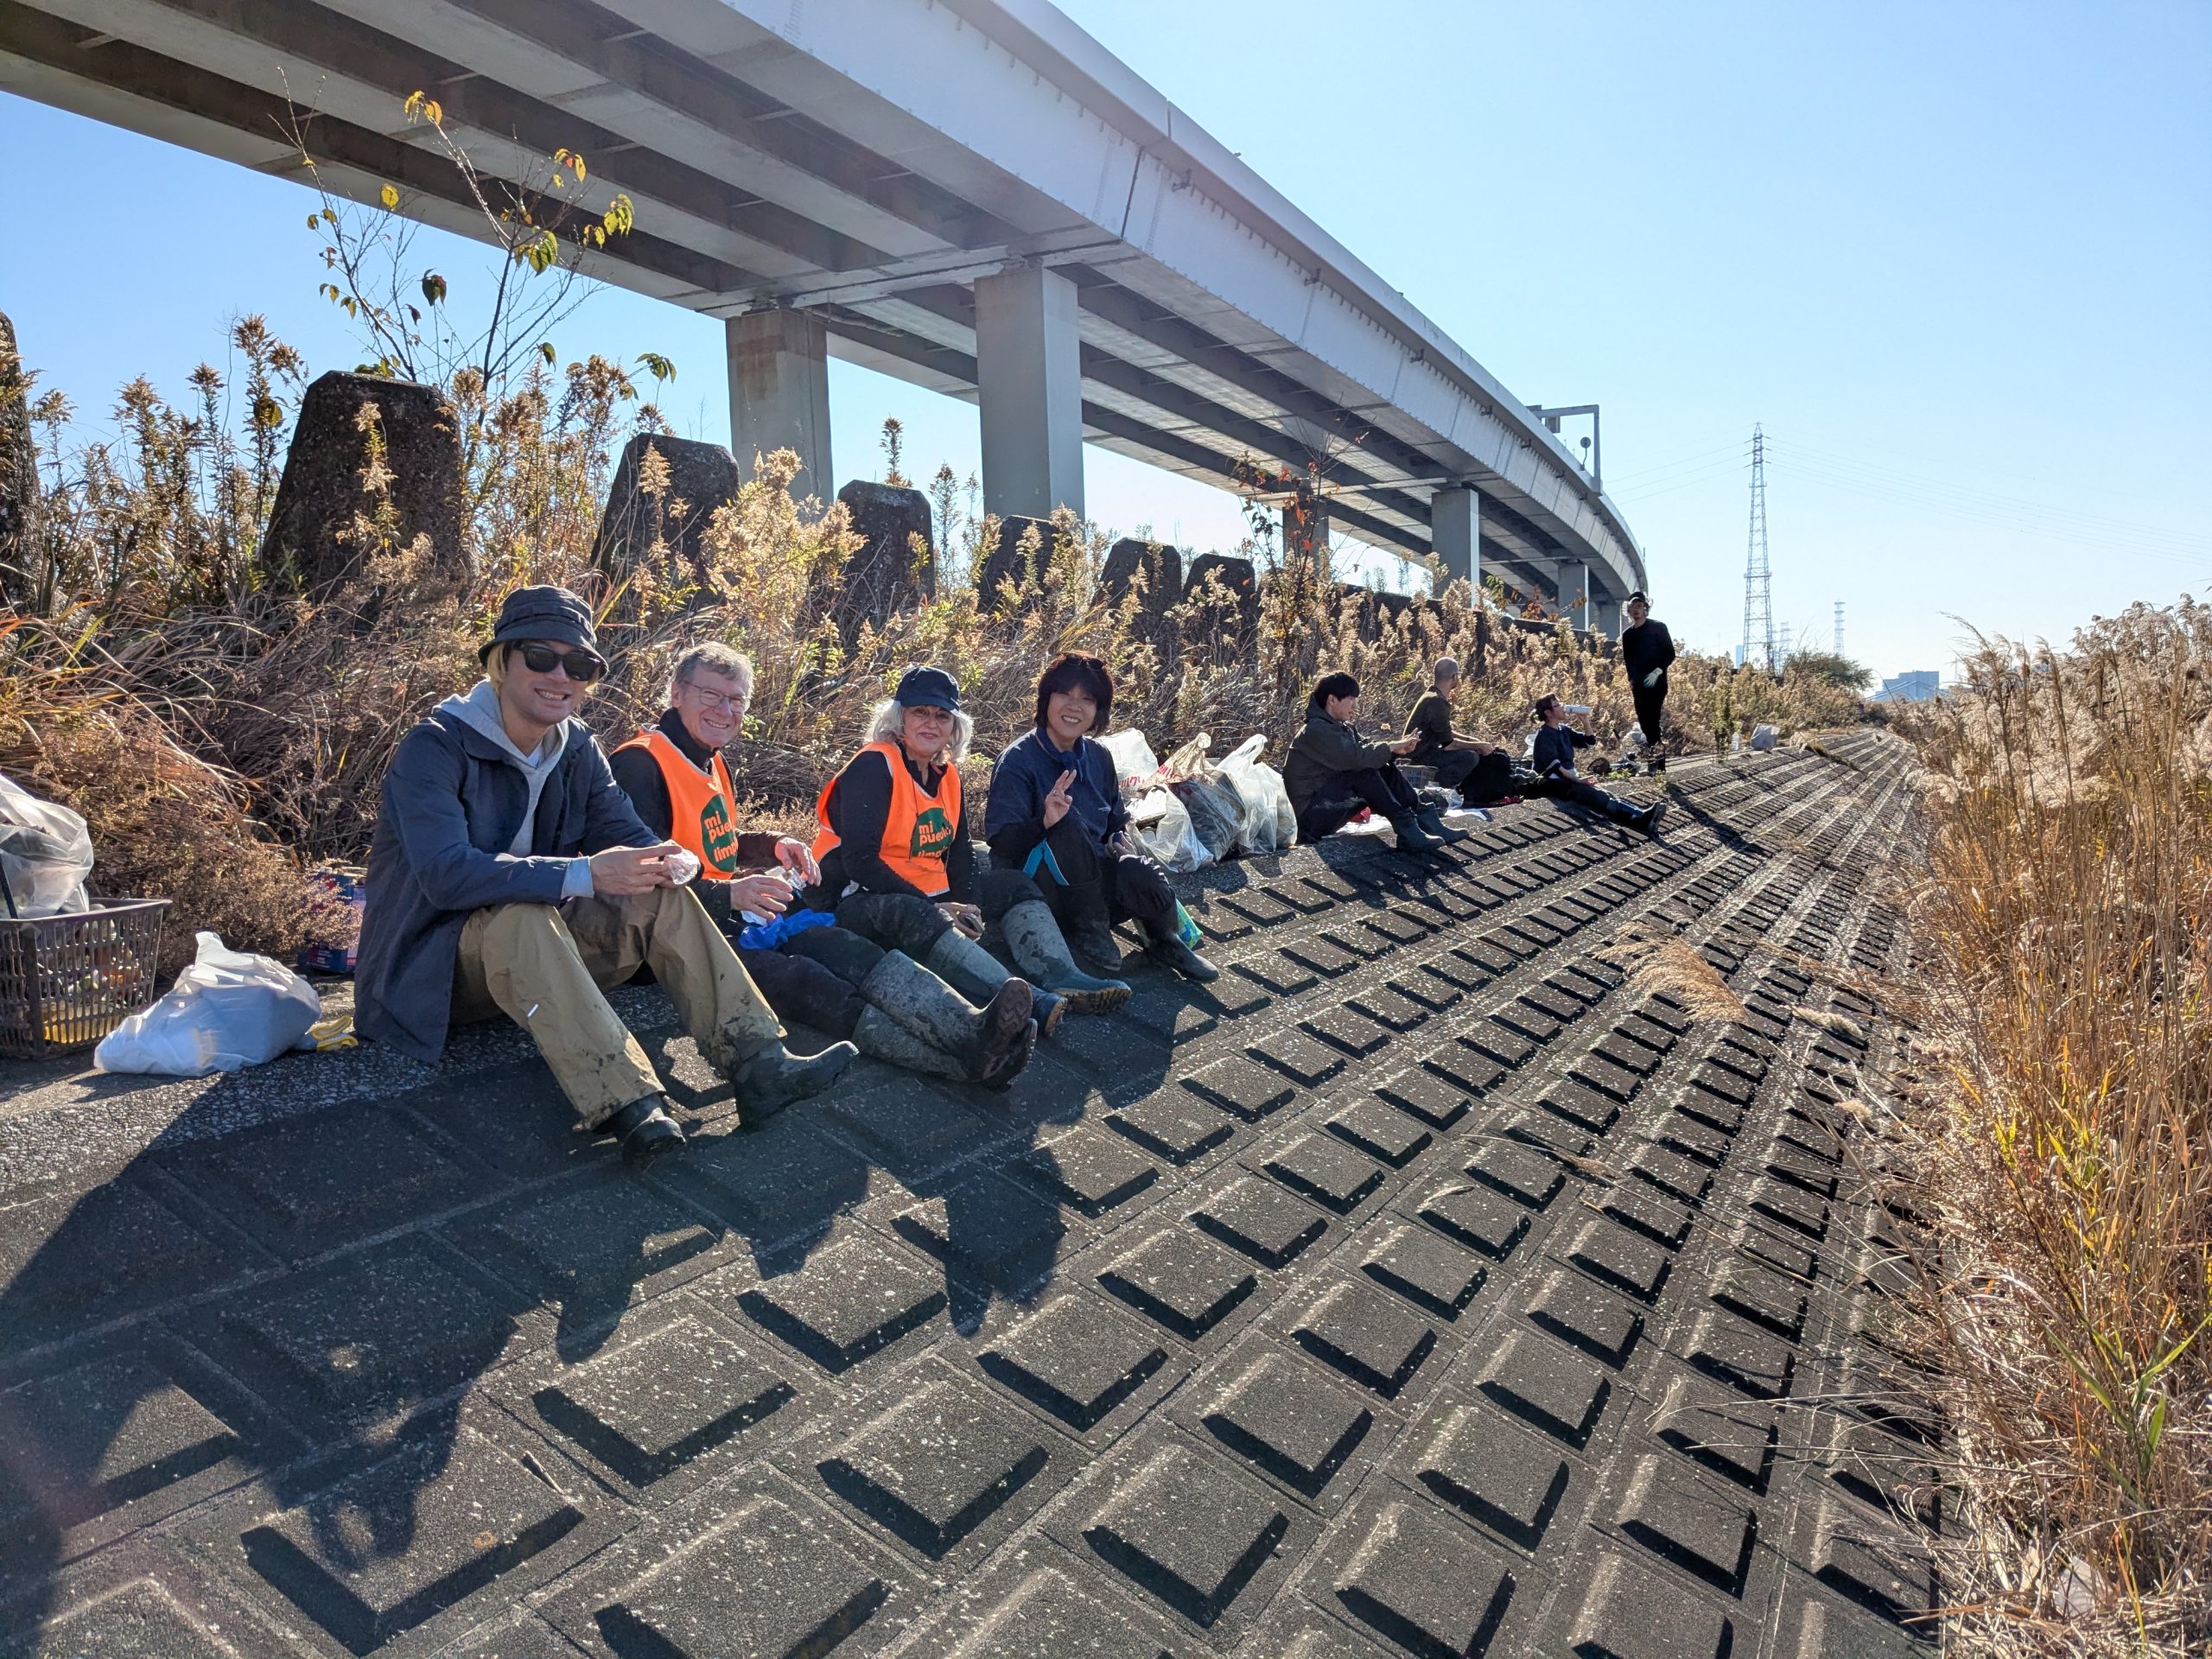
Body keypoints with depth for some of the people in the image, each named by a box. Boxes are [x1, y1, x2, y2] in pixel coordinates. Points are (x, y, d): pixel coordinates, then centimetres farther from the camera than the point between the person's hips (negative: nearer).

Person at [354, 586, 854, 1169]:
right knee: (521, 917, -37)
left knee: (662, 897, -14)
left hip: (537, 946, 6)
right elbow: (446, 874, -31)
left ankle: (759, 1064, -26)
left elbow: (624, 831, -2)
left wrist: (661, 860, -28)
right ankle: (630, 1107, -48)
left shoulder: (578, 747, 4)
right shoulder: (435, 749, -17)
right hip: (434, 962, -6)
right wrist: (585, 875, -39)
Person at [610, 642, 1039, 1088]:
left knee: (846, 949, -17)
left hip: (731, 915, 9)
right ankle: (965, 1058, -46)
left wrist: (773, 846, 11)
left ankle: (972, 1029, -39)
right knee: (799, 977, -30)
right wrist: (728, 895, -30)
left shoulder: (713, 762, 20)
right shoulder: (639, 765, -10)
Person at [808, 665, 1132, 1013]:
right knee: (913, 915, -40)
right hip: (859, 900, -9)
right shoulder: (874, 766, -14)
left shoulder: (945, 774, 11)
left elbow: (961, 853, 9)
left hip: (926, 897, 9)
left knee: (1013, 885, 3)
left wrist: (969, 908, -11)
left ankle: (1062, 980, -25)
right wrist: (934, 908, -23)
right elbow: (860, 862, -22)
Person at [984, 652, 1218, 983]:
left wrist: (1120, 844, -5)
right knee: (1068, 823, -33)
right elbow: (1000, 844, -19)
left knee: (1142, 874, -30)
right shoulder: (1018, 761, -11)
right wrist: (1044, 822, -38)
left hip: (1093, 886, 5)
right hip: (1041, 891, -4)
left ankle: (1165, 943, 2)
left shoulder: (1098, 757, 7)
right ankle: (1091, 933, -16)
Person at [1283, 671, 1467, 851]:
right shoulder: (1316, 730, -17)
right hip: (1312, 814, -9)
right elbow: (1355, 757, -28)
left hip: (1332, 802, 9)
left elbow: (1367, 749, 7)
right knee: (1364, 770, -25)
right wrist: (1391, 747, -16)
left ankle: (1428, 822, -9)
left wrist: (1396, 748, -12)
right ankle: (1408, 832, -25)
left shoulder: (1340, 728, 14)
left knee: (1386, 769, -1)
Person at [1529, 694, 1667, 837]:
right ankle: (1638, 818, -52)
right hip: (1553, 783, -9)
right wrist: (1576, 780, -29)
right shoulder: (1545, 736, -11)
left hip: (1569, 778, 9)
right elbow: (1553, 764, -22)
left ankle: (1641, 816, -41)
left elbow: (1589, 741, 20)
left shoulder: (1563, 729, 16)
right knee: (1593, 795, -31)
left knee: (1603, 794, -18)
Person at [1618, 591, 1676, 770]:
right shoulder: (1627, 634, 12)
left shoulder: (1658, 627, -2)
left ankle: (1659, 765, -12)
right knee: (1644, 721, 3)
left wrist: (1658, 670, -18)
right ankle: (1653, 761, 10)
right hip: (1638, 685, 5)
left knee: (1652, 720, -14)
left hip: (1656, 682, -5)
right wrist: (1631, 680, 11)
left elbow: (1670, 654, -4)